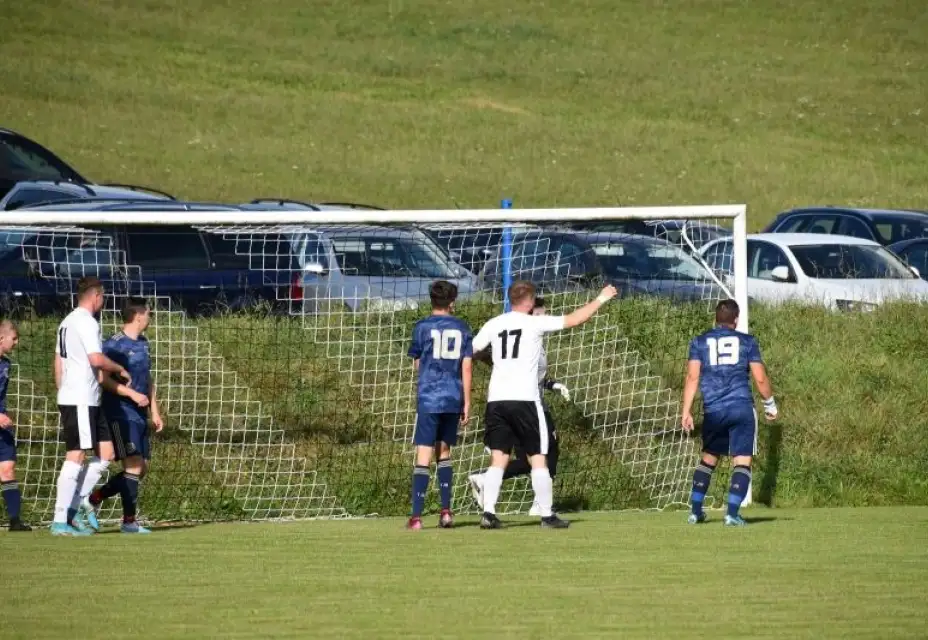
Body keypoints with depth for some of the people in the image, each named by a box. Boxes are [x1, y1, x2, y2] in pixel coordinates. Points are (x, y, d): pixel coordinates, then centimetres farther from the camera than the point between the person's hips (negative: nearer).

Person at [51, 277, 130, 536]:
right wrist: (120, 369, -5)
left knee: (106, 452, 10)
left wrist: (63, 393, 25)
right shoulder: (87, 322, -12)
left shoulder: (66, 322, 18)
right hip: (81, 400, -10)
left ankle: (74, 508, 8)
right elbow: (96, 359, -22)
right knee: (75, 456, -9)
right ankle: (60, 520, -9)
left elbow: (58, 363, 22)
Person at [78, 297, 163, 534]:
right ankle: (129, 521, -6)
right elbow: (103, 378, -18)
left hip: (139, 415, 9)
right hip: (120, 414, -9)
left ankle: (93, 499, 17)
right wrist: (132, 394, -22)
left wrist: (155, 411, 18)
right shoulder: (114, 344, -12)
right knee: (134, 466, -13)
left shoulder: (142, 343, 16)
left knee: (142, 469, 7)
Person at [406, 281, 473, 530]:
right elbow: (467, 366, 4)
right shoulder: (462, 328, 6)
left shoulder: (422, 327, -1)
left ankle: (416, 516, -11)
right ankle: (446, 511, 14)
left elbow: (417, 364, 11)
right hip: (453, 399, 3)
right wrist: (467, 402, 9)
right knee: (443, 452, 18)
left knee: (423, 454, -5)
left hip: (428, 399, -3)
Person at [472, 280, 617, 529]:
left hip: (496, 399, 4)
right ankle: (547, 515, 6)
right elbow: (574, 319, 2)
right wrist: (600, 300, 15)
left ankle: (488, 513, -5)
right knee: (538, 458, 4)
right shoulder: (535, 323, -2)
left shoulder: (494, 325, 8)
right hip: (524, 399, -4)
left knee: (498, 459, 5)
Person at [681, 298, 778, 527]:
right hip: (742, 408, -2)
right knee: (742, 461, 0)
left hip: (713, 411, 2)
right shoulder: (747, 341, 6)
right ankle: (732, 513, -12)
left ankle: (696, 511, 17)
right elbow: (760, 378, 5)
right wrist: (770, 403, 21)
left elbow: (692, 377, -1)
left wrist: (686, 411, -1)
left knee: (708, 458, 18)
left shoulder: (700, 342, 8)